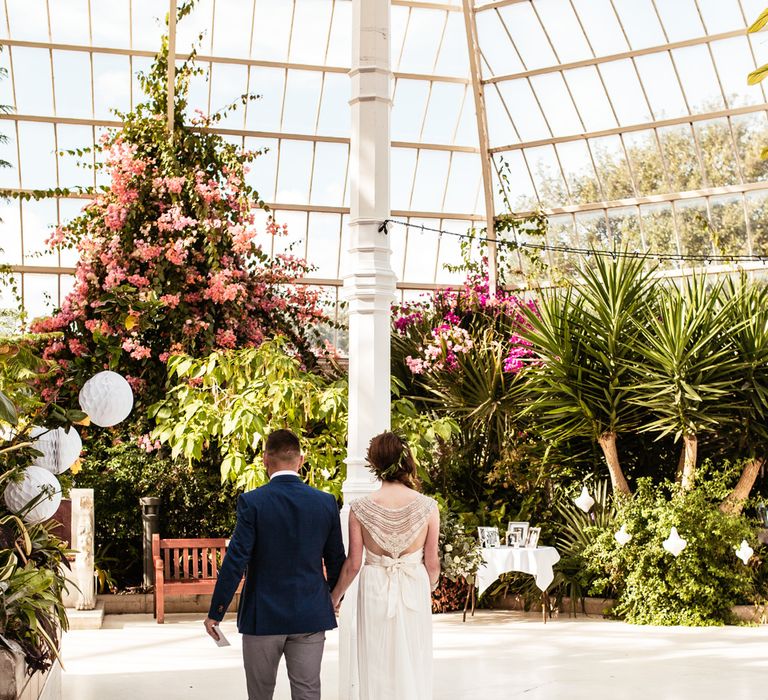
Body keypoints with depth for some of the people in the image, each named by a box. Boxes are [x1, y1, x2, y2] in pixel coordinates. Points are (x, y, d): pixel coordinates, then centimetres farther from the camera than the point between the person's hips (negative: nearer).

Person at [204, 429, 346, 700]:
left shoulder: (251, 502, -11)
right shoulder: (326, 502, -1)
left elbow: (235, 561, -13)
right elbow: (337, 561, 6)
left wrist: (215, 613, -5)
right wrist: (334, 599, 24)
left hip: (263, 616, -2)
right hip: (311, 616, 2)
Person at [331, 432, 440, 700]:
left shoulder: (360, 508, -11)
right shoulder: (427, 506, -10)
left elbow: (353, 564, -4)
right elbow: (432, 562, -3)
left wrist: (335, 596, 12)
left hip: (375, 590, 0)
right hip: (414, 588, 0)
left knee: (377, 667, 11)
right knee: (413, 665, 12)